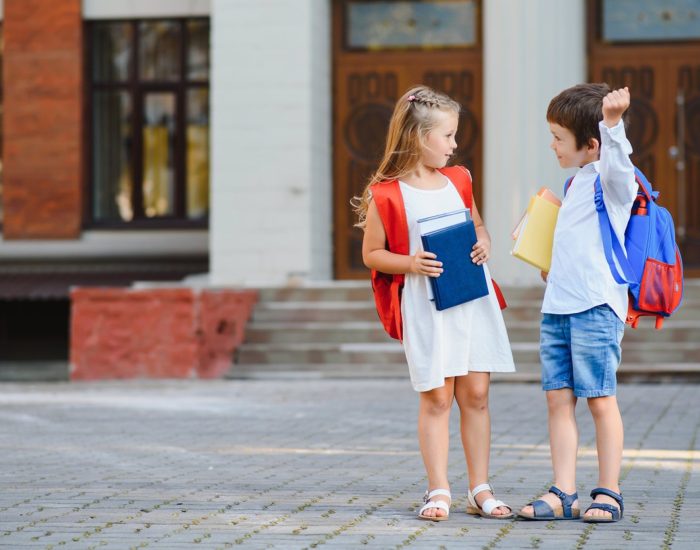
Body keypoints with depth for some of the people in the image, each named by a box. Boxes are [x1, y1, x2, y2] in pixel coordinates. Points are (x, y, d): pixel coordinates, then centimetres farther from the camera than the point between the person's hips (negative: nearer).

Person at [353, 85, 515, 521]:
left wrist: (484, 244, 2)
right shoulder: (387, 194, -7)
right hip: (425, 304, -5)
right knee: (436, 398, -2)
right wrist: (410, 263, -17)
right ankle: (439, 491, 6)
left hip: (473, 297, 5)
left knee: (476, 393, 6)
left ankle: (481, 490, 13)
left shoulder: (458, 180, 10)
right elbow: (372, 254, -1)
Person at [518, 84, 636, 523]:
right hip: (557, 306, 8)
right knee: (559, 399, 5)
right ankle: (564, 495, 7)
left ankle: (609, 494, 7)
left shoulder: (611, 178, -7)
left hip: (596, 306, -8)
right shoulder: (577, 182, 20)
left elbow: (616, 161, -32)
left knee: (600, 400, -2)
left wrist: (612, 121, -49)